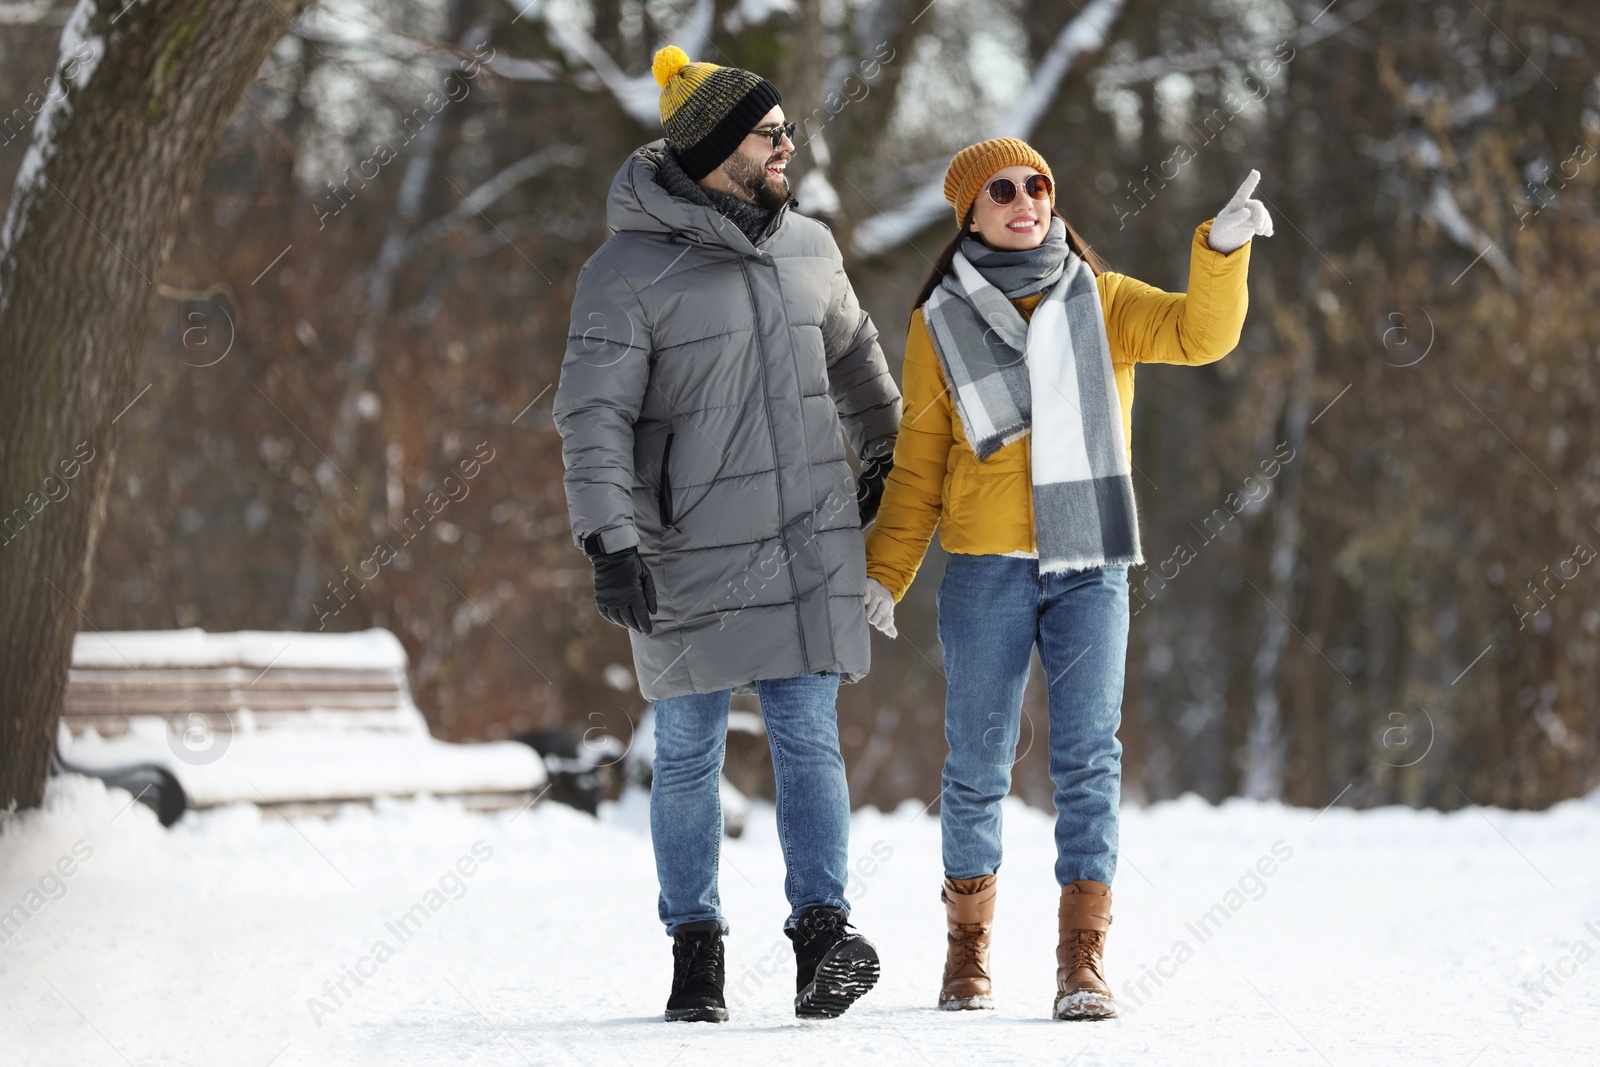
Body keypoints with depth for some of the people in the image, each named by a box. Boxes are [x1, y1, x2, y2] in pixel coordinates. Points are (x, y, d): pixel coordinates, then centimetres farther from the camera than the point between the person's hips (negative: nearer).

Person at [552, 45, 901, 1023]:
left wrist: (888, 454, 36)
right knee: (689, 755, 4)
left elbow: (853, 349, 29)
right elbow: (594, 416, -13)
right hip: (689, 558, -3)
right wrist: (611, 543, -23)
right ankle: (696, 947, 13)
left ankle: (824, 937, -9)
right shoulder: (629, 271, -8)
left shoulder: (809, 247, 9)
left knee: (809, 739, -5)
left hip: (812, 547, 3)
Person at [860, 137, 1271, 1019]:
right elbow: (919, 465, 9)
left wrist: (1222, 249, -27)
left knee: (1089, 756, -7)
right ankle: (969, 944, 22)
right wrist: (883, 574, 1)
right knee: (979, 764, 5)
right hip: (986, 571, 0)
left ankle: (1084, 960, -7)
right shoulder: (940, 323, 5)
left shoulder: (1103, 301, 7)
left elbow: (1201, 334, -10)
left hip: (1091, 567, 0)